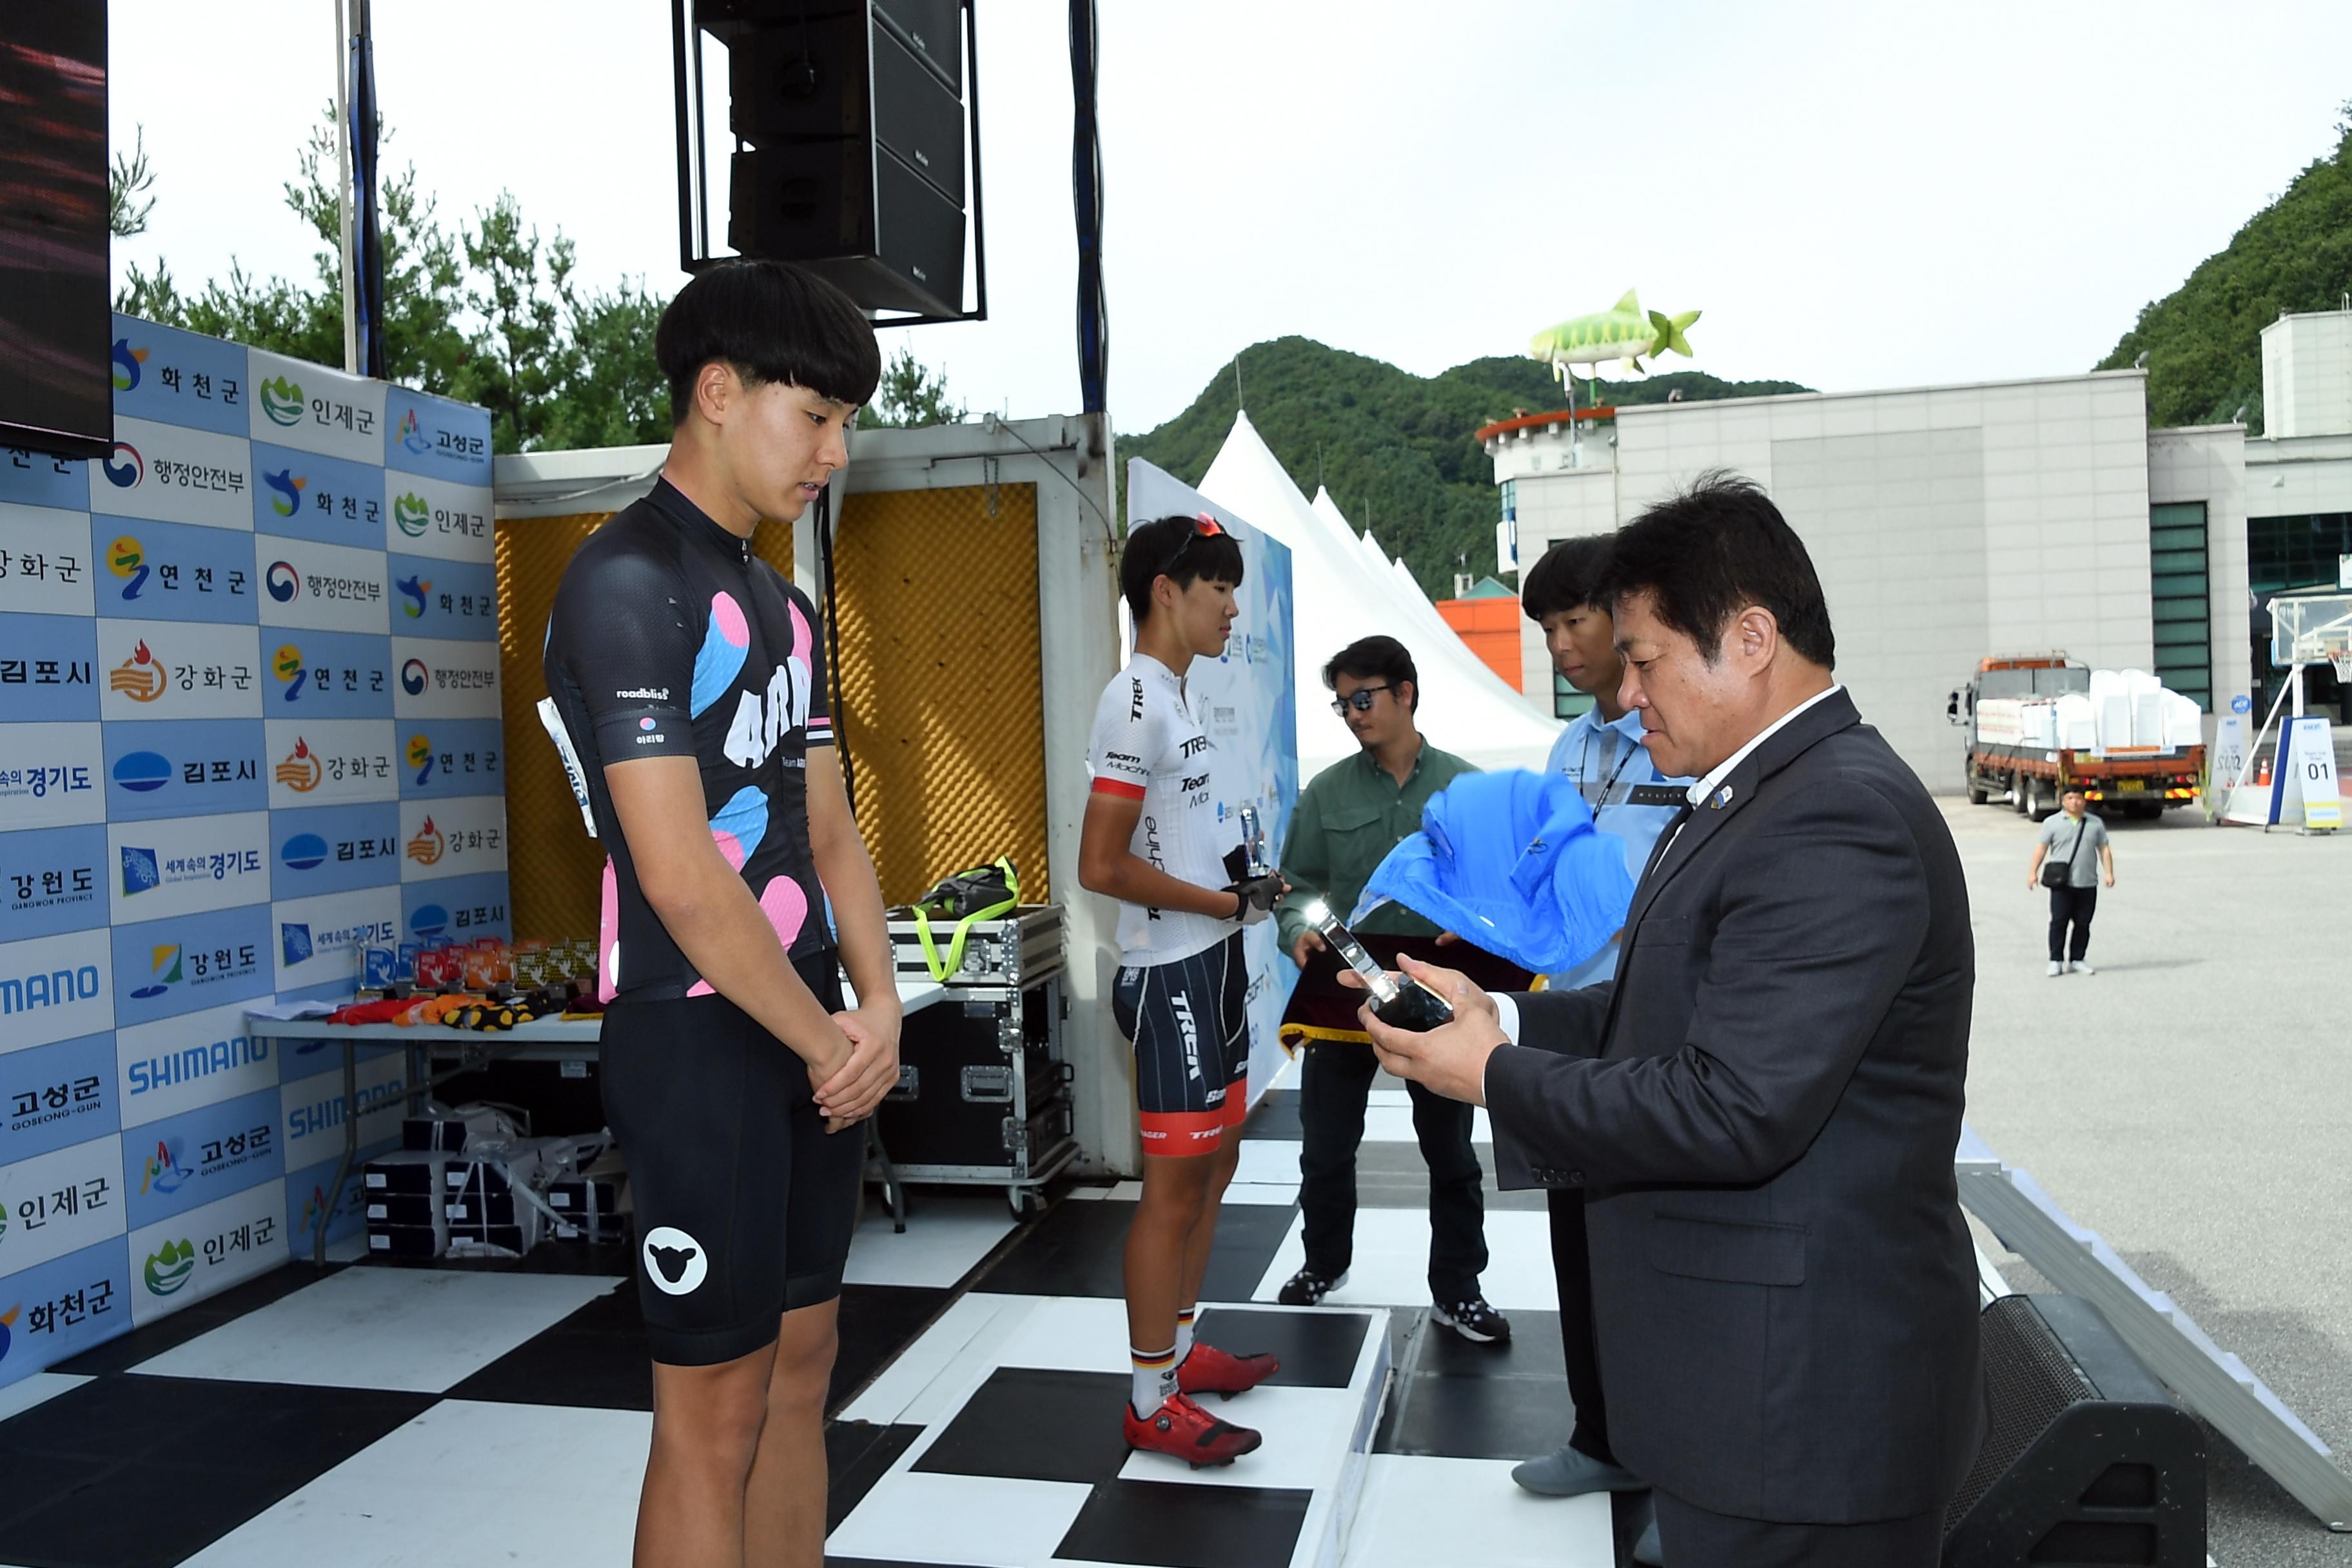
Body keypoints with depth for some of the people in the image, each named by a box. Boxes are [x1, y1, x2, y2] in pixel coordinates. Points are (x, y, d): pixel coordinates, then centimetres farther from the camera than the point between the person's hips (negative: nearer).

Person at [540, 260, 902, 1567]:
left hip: (815, 1036, 9)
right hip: (699, 1035, -8)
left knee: (799, 1363, 16)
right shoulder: (629, 582, -14)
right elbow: (681, 877, -20)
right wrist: (828, 1043, -11)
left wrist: (876, 1006, -2)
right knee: (716, 1407, 1)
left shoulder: (782, 607, 14)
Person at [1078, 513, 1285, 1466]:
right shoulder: (1137, 703, -17)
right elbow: (1102, 867, -23)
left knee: (1213, 1167, 18)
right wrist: (1223, 904, -15)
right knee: (1174, 1188, -2)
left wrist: (1241, 883, 6)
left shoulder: (1175, 699, 14)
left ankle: (1180, 1350, 33)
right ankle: (1151, 1404, 10)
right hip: (1173, 974, -10)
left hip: (1211, 967, 10)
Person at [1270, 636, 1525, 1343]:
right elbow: (1298, 885, 5)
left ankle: (1456, 1291, 26)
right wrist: (1300, 931, -15)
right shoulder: (1326, 794, 1)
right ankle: (1323, 1265, 35)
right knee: (1326, 1147, 12)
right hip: (1342, 989, 1)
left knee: (1451, 1152, 11)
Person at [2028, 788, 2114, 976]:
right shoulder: (2052, 823, 3)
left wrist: (2108, 873, 1)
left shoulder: (2095, 823, 11)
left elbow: (2104, 849, 11)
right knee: (2059, 922, -4)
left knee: (2083, 924, 7)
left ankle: (2077, 959, 18)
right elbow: (2041, 847, 0)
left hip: (2087, 884, 3)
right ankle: (2056, 961, 2)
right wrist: (2033, 872, -6)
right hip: (2061, 884, -3)